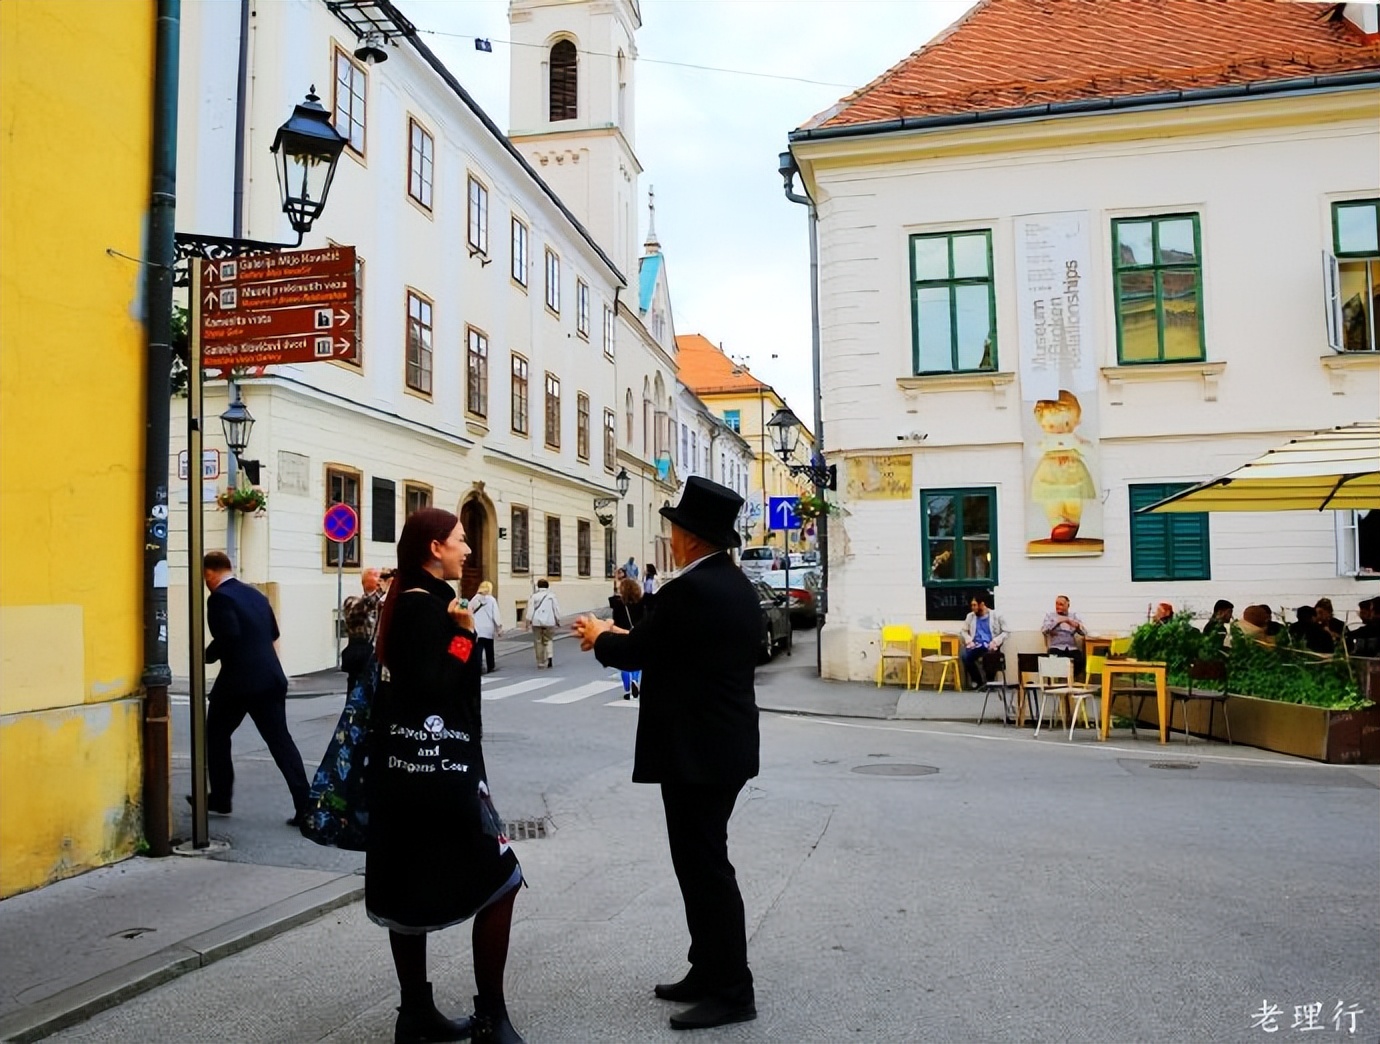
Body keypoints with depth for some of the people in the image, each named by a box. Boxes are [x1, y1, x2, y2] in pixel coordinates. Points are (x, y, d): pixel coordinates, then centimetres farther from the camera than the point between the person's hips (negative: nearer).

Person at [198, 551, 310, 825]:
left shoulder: (219, 598, -9)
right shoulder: (255, 595, 13)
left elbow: (228, 636, -21)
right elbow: (273, 632, 18)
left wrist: (209, 654, -4)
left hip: (237, 680, -6)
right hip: (271, 677, 6)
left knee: (216, 736, 18)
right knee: (281, 741, 3)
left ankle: (220, 798, 28)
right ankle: (305, 805, -4)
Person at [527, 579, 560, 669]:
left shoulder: (534, 595, 1)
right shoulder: (551, 595, 1)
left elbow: (530, 609, -2)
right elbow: (556, 608, 2)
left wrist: (528, 620, 1)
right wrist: (558, 620, 10)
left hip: (537, 622, 0)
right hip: (549, 621, 0)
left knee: (538, 642, 7)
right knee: (548, 640, 13)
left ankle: (540, 663, 8)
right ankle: (550, 656, -11)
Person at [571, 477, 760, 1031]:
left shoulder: (688, 589, -20)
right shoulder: (737, 585, 10)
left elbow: (637, 654, -11)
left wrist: (601, 638, 9)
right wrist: (624, 634, 18)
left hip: (695, 750, -10)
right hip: (724, 745, 10)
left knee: (705, 867, 0)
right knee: (704, 863, 18)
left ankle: (731, 991, 10)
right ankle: (710, 972, 29)